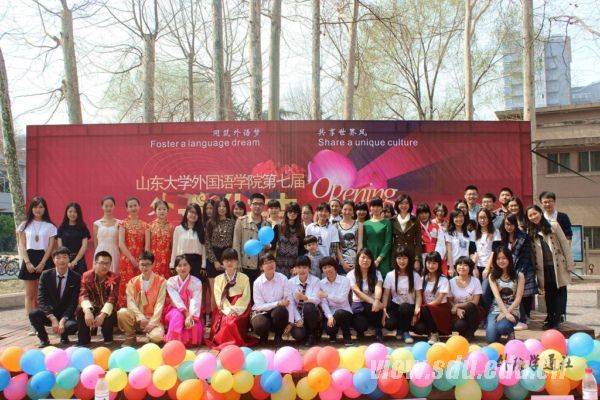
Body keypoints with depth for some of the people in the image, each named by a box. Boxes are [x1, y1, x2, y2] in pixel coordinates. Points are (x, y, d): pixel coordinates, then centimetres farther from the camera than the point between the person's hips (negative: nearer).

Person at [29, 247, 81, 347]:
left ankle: (64, 336, 6)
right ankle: (43, 338, -1)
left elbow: (73, 303, -10)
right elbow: (41, 299, -12)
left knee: (72, 326, -33)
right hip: (49, 314, 1)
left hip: (66, 315, -1)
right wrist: (53, 319, -24)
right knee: (33, 314, -30)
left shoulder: (76, 278, -7)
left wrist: (63, 320, -24)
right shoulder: (46, 275, -5)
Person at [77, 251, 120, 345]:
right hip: (92, 308, 1)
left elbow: (112, 298, -25)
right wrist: (87, 311, -44)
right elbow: (83, 295, -24)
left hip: (107, 310, -1)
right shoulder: (86, 276, -10)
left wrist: (103, 314, -42)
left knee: (110, 315, -34)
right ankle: (83, 340, -13)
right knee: (80, 309, -29)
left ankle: (108, 339, -3)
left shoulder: (115, 278, -14)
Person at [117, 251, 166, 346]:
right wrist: (141, 318, -22)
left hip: (153, 319, -2)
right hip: (138, 318, 2)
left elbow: (160, 304, -10)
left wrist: (152, 323, -19)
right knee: (122, 312, -29)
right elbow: (131, 302, -8)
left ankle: (150, 333, 7)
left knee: (157, 336, -33)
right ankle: (130, 338, -4)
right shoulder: (133, 282, 4)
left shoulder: (161, 281, -3)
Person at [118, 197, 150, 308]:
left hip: (141, 261, 2)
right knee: (126, 287, -6)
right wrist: (132, 259, -12)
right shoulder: (123, 223, 3)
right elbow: (121, 244, -6)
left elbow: (147, 245, 3)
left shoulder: (144, 225, 11)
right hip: (127, 260, -2)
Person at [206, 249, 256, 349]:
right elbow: (219, 298, -1)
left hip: (240, 309, -1)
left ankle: (237, 342, -9)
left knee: (234, 322, -30)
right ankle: (222, 341, -4)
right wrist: (228, 310, -18)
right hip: (224, 309, 1)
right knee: (225, 321, -29)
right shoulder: (218, 279, 10)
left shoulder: (244, 278, 5)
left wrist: (235, 310, -17)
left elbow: (246, 298, -2)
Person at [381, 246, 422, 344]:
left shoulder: (415, 276, -3)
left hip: (409, 307, 0)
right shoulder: (390, 275, 0)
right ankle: (400, 329, 10)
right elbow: (386, 294, -3)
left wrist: (416, 311, -21)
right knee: (389, 324, -30)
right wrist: (384, 310, -16)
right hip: (395, 306, 0)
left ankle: (405, 331, -8)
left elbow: (419, 295, -6)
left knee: (404, 307, -37)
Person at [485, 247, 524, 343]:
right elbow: (497, 296, -10)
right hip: (496, 310, 1)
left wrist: (507, 313, -17)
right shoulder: (492, 276, 2)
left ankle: (510, 331, 4)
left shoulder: (519, 276, -1)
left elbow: (518, 299, -6)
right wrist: (506, 313, -23)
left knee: (501, 327, -34)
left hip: (512, 311, -1)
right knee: (491, 339, -20)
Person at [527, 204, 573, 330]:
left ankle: (556, 320, 5)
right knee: (548, 293, 8)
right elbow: (531, 251, 6)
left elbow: (565, 244, -3)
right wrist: (534, 269, 1)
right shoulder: (530, 232, 6)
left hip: (558, 265, -3)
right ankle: (550, 318, 17)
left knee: (560, 292, 1)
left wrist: (569, 264, -6)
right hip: (543, 267, 3)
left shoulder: (553, 225, -2)